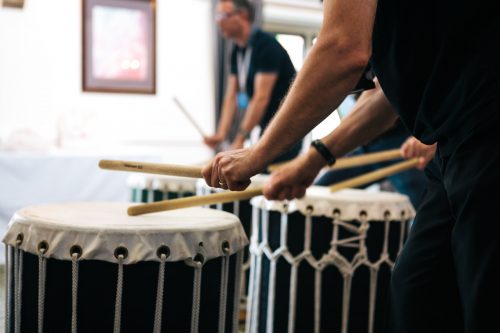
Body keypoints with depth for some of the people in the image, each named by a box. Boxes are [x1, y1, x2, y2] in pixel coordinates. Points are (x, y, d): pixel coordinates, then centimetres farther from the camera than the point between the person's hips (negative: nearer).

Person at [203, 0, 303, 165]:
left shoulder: (266, 45, -18)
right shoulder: (237, 52, 7)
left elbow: (261, 97, -25)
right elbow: (231, 97, 4)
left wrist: (240, 139, -27)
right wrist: (221, 134, -9)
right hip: (268, 125, 8)